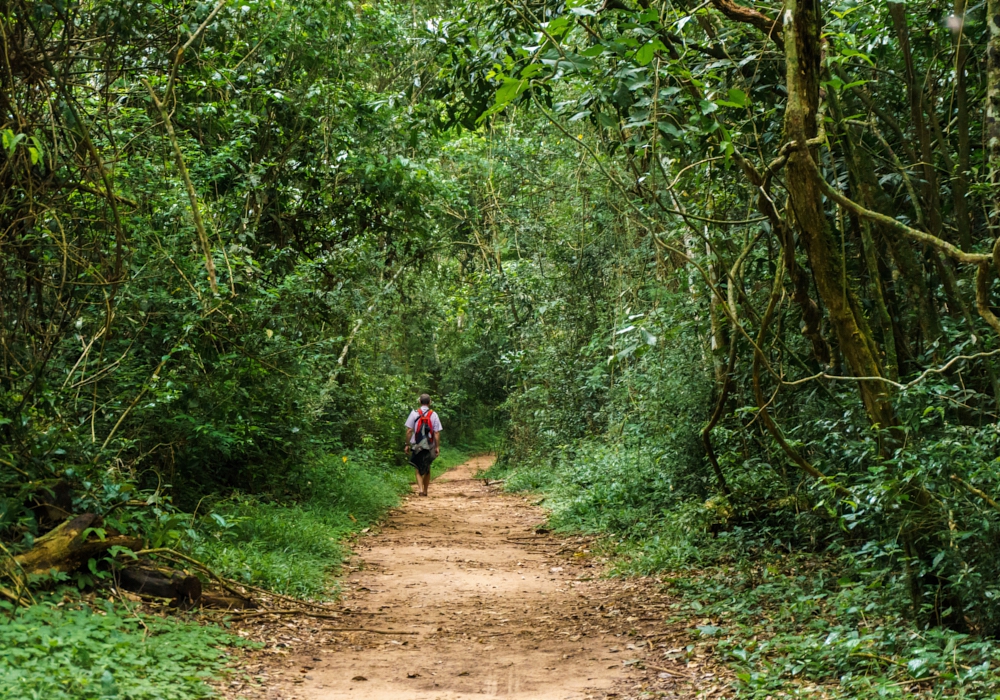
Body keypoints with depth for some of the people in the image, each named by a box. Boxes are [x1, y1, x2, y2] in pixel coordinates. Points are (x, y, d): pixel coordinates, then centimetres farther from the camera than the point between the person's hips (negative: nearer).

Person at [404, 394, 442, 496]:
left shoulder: (414, 413, -6)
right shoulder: (434, 415, -4)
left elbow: (409, 431, -6)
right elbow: (436, 433, -5)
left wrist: (407, 444, 1)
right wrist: (437, 447, 0)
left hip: (417, 446, -1)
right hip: (429, 446, 1)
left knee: (418, 469, 7)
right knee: (427, 469, 17)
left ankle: (420, 488, -12)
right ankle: (425, 490, 21)